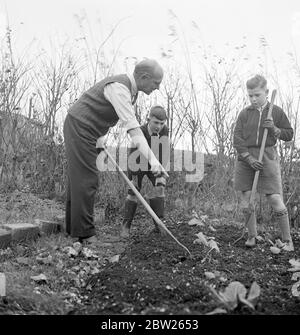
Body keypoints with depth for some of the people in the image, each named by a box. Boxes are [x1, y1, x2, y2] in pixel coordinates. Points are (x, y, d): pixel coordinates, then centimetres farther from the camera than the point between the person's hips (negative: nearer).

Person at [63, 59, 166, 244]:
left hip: (87, 131, 10)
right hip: (79, 127, -10)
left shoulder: (130, 89, 8)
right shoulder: (119, 88, -24)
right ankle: (85, 233, -12)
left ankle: (74, 227, 16)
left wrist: (100, 140, 17)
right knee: (86, 181, -12)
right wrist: (152, 159, -40)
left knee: (78, 180, 11)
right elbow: (133, 128, -34)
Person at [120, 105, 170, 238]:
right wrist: (134, 176, -22)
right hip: (138, 164, -3)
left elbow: (165, 152, -21)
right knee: (133, 192, -7)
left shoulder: (164, 131, -25)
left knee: (159, 188, -14)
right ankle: (126, 225, 1)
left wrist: (161, 172, -22)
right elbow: (133, 156, -28)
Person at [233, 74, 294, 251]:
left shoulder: (276, 112, 3)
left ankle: (288, 241, 5)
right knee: (246, 202, 3)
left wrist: (274, 129, -12)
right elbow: (237, 138, -1)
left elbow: (289, 134, 8)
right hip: (246, 159, 2)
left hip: (268, 158, -2)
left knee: (276, 201, -7)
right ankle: (252, 236, 20)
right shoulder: (245, 113, 3)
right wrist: (249, 158, -12)